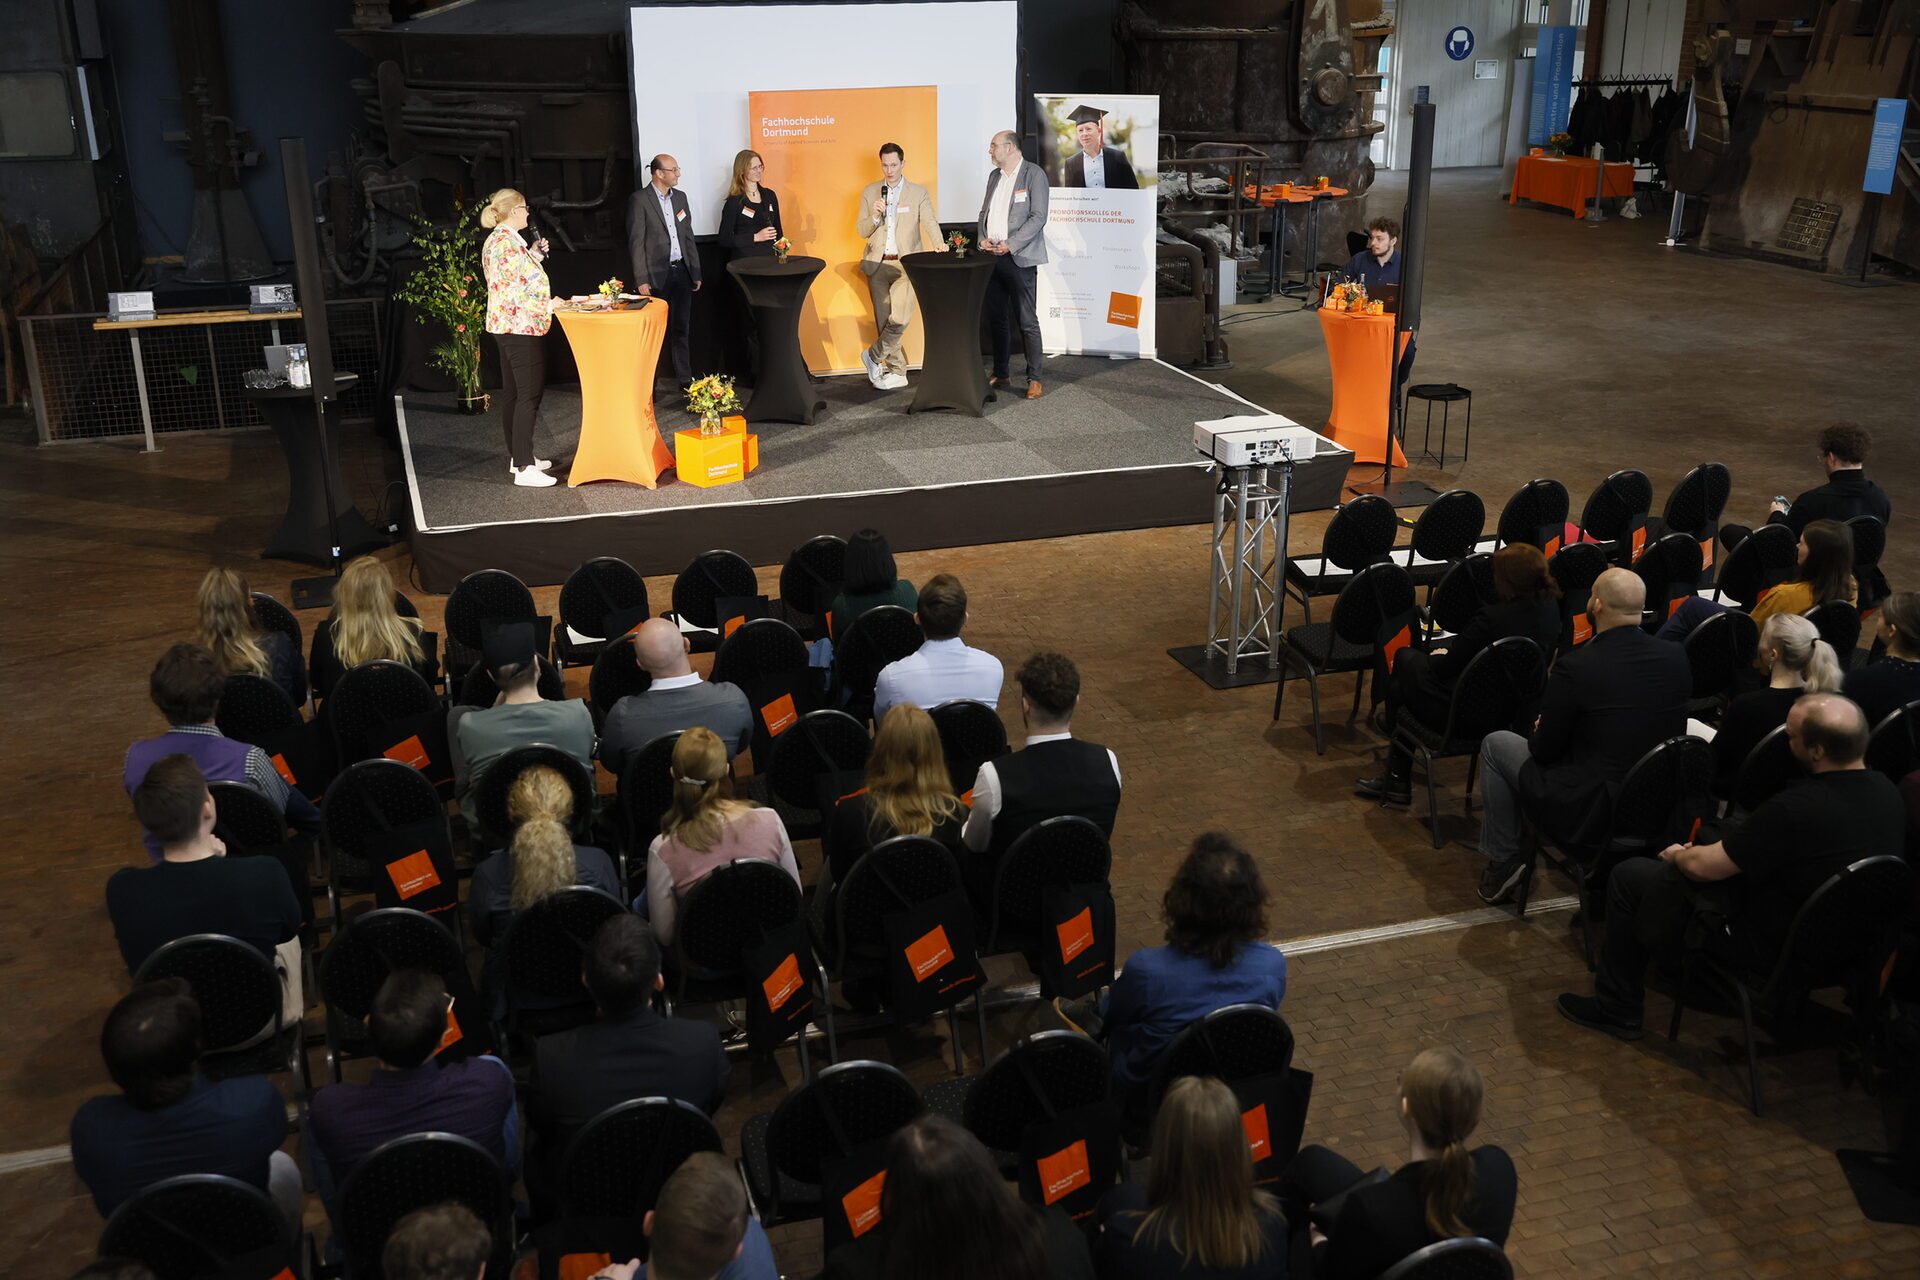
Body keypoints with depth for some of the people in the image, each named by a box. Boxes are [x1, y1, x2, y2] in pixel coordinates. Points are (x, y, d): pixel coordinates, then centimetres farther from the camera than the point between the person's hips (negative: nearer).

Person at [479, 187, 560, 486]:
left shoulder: (495, 240, 13)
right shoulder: (509, 243, -19)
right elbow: (515, 293, -23)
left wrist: (534, 255, 15)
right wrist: (548, 305, -12)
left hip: (504, 327, 11)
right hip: (522, 326, -11)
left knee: (513, 394, 15)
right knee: (529, 394, -9)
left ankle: (518, 457, 23)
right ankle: (524, 469, -9)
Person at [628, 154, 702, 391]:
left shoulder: (680, 197, 12)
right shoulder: (640, 200, -7)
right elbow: (636, 242, -10)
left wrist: (695, 272, 11)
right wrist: (641, 280, -15)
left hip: (681, 271, 6)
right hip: (656, 274, -6)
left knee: (681, 329, 11)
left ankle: (685, 379, 17)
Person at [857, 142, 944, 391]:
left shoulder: (919, 193, 4)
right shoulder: (870, 192, 9)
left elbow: (930, 222, -7)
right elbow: (862, 232, 8)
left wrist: (938, 242, -27)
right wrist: (875, 216, -13)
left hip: (905, 263, -2)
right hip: (877, 264, 3)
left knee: (900, 317, -17)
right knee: (884, 319, 4)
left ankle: (874, 356, 3)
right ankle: (897, 372, 14)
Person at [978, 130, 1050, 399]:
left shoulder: (1033, 174, -5)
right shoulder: (994, 176, 17)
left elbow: (1038, 217, -11)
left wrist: (1010, 244, -17)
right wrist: (983, 238, 1)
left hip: (1019, 258, -7)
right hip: (992, 256, 7)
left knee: (1027, 321, -5)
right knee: (996, 319, 11)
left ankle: (1034, 379, -1)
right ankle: (1001, 374, 21)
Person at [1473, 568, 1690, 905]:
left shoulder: (1574, 667, -22)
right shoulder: (1677, 658, -6)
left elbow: (1544, 751, -12)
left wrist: (1540, 731, 13)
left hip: (1589, 811, -6)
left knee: (1495, 745, 16)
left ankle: (1503, 861, 20)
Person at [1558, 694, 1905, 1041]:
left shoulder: (1796, 809, -33)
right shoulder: (1886, 791, -7)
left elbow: (1703, 866, -22)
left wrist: (1676, 855, 3)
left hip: (1775, 944, -8)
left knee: (1628, 875, 2)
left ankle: (1616, 1009, 17)